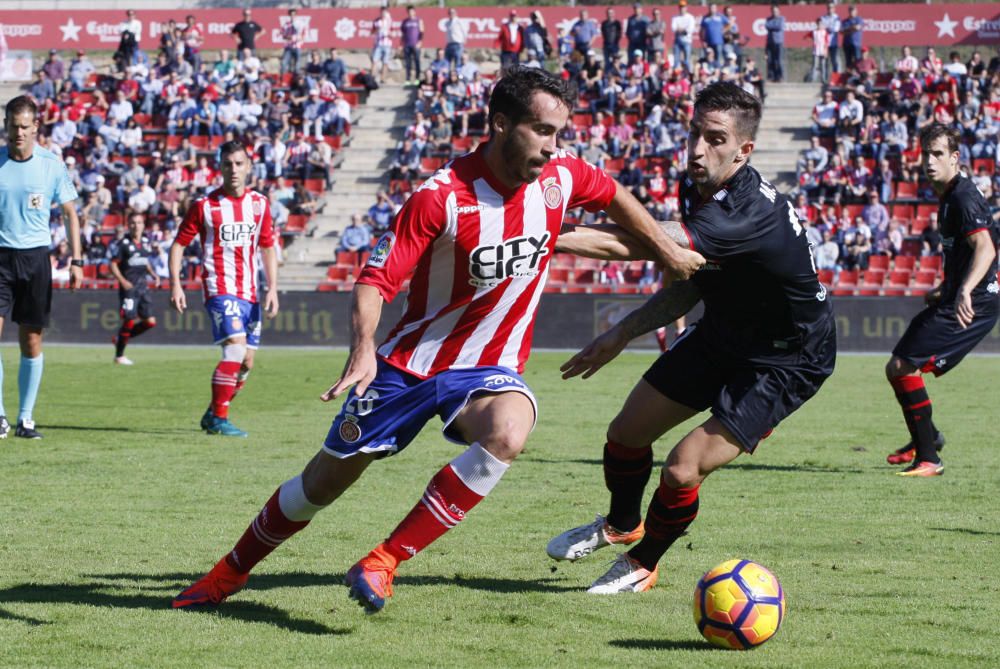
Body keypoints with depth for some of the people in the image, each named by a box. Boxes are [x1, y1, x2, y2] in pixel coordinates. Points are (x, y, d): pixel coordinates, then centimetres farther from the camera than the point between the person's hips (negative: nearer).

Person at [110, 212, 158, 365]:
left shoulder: (146, 243, 10)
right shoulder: (124, 244, -8)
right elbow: (113, 264, -7)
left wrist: (153, 274, 7)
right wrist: (122, 280, -19)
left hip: (142, 287, 6)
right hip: (128, 288, -6)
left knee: (150, 322, 2)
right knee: (129, 321, -7)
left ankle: (120, 338, 21)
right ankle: (119, 355, 9)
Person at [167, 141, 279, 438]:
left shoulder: (260, 204, 9)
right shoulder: (204, 206, -3)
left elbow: (268, 249, 16)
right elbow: (178, 245, 1)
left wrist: (272, 288, 6)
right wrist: (175, 285, -10)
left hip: (249, 293, 5)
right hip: (220, 288, -5)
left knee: (246, 363, 8)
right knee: (236, 347, -23)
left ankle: (213, 414, 26)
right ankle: (218, 419, -15)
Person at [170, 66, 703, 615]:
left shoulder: (561, 177, -8)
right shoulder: (442, 196, -22)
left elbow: (613, 197, 16)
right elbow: (377, 277, -22)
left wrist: (666, 250, 20)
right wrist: (363, 349, -38)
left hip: (489, 368, 2)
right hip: (410, 363, -2)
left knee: (507, 433, -34)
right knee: (322, 483, 7)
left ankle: (383, 563, -24)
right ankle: (231, 571, 35)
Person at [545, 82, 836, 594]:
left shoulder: (749, 214, -36)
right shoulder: (696, 190, -7)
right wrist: (622, 332, 2)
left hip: (784, 363, -9)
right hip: (720, 335, 9)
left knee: (682, 471, -15)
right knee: (627, 432, 13)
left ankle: (642, 564, 16)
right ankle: (621, 526, 45)